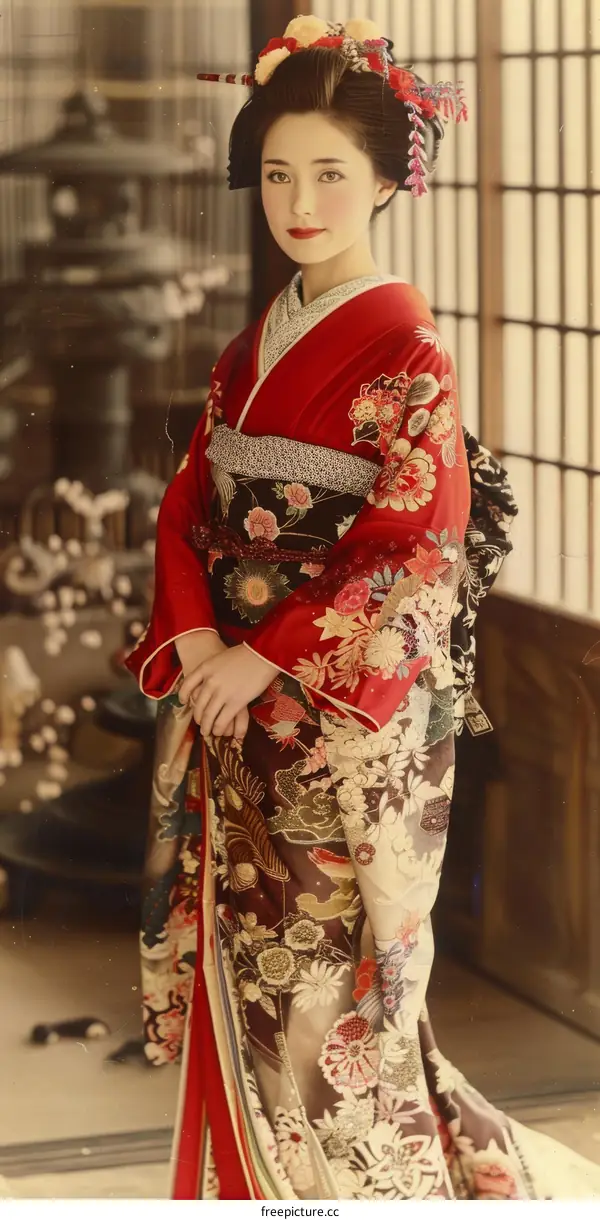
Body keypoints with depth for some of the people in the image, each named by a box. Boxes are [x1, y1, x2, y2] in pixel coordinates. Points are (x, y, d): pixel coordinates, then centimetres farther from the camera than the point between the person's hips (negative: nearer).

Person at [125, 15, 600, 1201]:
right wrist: (193, 635, -8)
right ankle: (253, 1180, 24)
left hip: (350, 715, -7)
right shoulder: (252, 346, 10)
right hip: (234, 698, 7)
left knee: (330, 975, -1)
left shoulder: (405, 351, -12)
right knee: (241, 970, 11)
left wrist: (270, 658, -18)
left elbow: (418, 551, -17)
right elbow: (189, 505, 10)